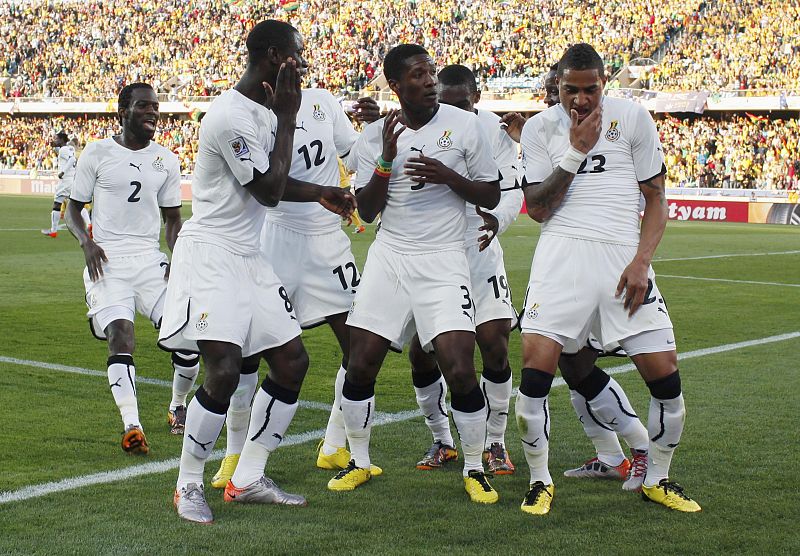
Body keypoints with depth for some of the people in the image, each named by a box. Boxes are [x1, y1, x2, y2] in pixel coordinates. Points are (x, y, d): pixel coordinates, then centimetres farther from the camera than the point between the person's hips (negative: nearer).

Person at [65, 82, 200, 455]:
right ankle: (131, 426, -26)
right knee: (120, 336, -20)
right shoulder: (97, 153, 1)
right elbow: (73, 208, 8)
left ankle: (178, 407, 17)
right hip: (107, 262, -3)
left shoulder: (166, 160, 9)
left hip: (150, 260, 3)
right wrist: (87, 243, -11)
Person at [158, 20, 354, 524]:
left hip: (249, 257, 10)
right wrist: (287, 119, -11)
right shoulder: (232, 116, -19)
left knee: (293, 362, 5)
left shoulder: (264, 110, 12)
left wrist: (320, 194, 21)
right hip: (210, 255, -10)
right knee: (225, 370, -18)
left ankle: (248, 479, 15)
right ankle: (189, 486, 2)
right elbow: (268, 192, -15)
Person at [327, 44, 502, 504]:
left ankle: (476, 469, 8)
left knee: (460, 370, -13)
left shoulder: (464, 125, -1)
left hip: (444, 260, -2)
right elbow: (366, 211, 3)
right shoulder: (375, 136, 4)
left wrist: (448, 176, -14)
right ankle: (360, 462, 23)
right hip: (389, 256, 2)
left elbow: (491, 195, 4)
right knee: (361, 366, 1)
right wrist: (386, 160, -11)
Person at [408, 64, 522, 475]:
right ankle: (442, 442, 21)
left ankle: (495, 443, 10)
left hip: (478, 249, -1)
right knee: (421, 354, 0)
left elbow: (511, 192, -9)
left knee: (495, 346, -9)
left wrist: (497, 218, -33)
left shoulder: (494, 131, -7)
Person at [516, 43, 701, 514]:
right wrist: (575, 152, -6)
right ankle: (540, 482, 6)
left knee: (665, 374, -4)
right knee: (536, 364, -15)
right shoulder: (541, 128, 8)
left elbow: (656, 199, 9)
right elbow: (538, 209, 2)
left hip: (624, 255, 1)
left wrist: (641, 261, -5)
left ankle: (658, 480, 20)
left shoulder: (633, 118, 7)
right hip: (563, 251, -1)